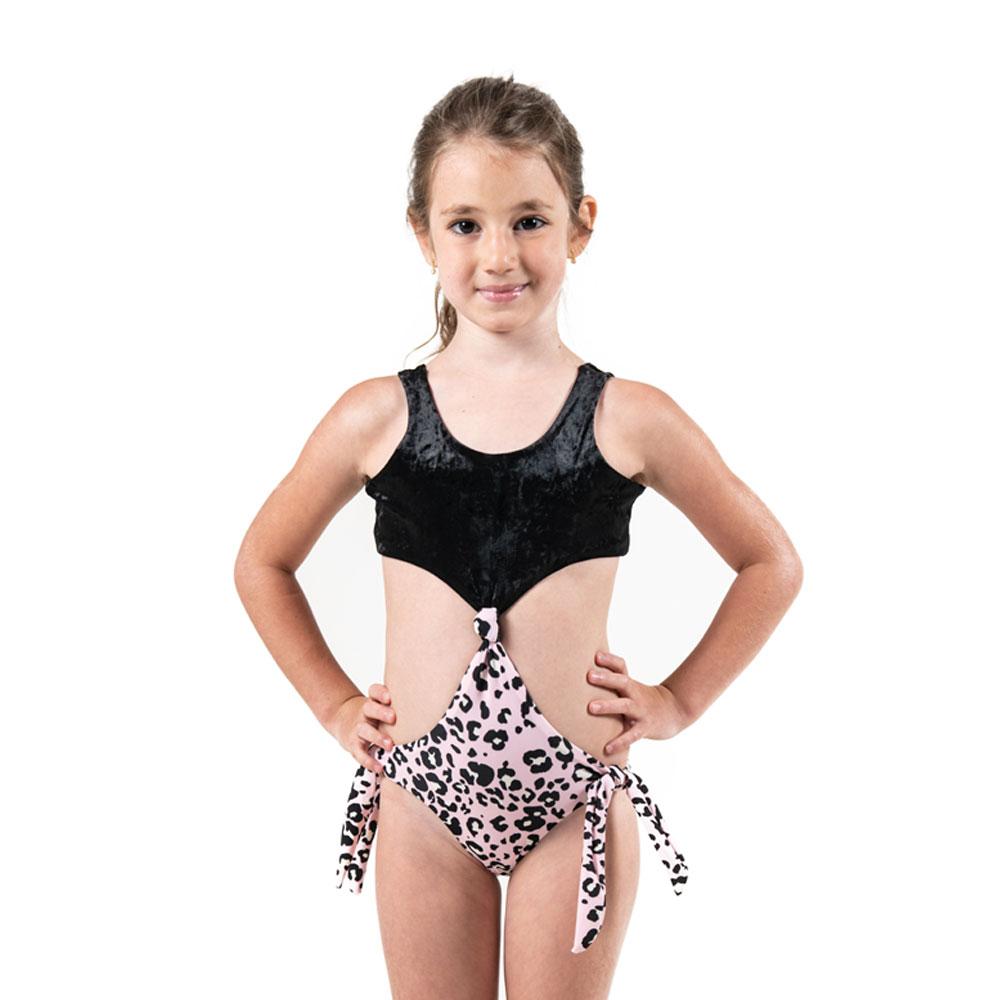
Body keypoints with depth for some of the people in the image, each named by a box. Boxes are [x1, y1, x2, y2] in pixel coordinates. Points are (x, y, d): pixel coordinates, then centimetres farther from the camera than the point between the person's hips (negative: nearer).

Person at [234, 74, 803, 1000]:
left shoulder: (630, 420, -6)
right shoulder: (375, 418, -3)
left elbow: (772, 563, 6)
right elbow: (262, 564, 12)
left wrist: (680, 700, 1)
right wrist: (335, 704, 6)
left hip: (577, 800, -1)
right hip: (423, 796, 1)